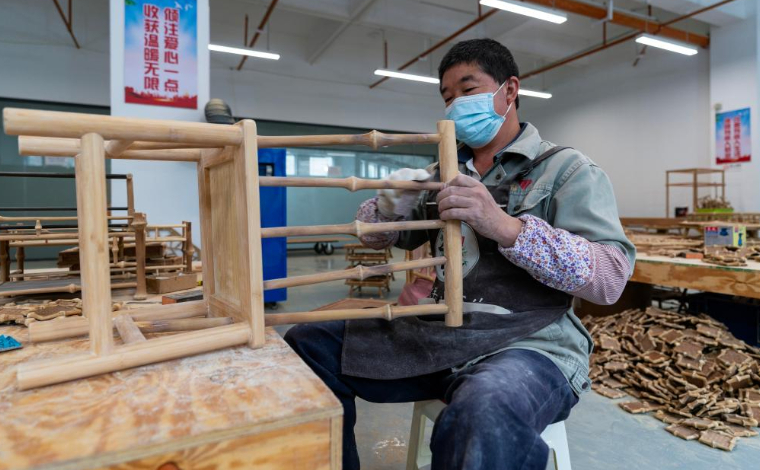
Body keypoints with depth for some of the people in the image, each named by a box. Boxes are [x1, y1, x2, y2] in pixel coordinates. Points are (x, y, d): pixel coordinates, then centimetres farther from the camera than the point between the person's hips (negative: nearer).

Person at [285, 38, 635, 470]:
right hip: (436, 336, 6)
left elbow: (612, 276, -12)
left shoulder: (567, 169, 1)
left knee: (481, 417, -40)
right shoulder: (445, 175, 16)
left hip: (529, 344, -5)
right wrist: (392, 202, -7)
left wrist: (507, 227, -26)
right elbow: (374, 234, 16)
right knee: (309, 345, -2)